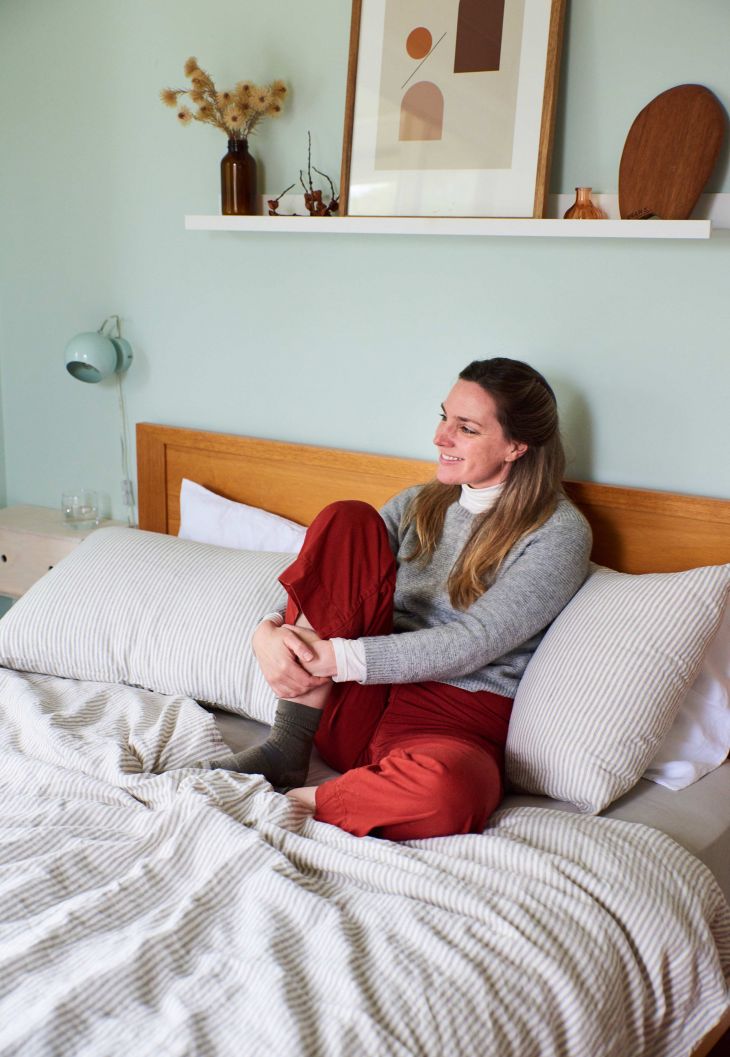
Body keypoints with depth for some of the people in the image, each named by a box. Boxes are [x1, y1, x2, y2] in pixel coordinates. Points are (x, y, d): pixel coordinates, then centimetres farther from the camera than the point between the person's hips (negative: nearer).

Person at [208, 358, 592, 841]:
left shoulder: (559, 531, -3)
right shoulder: (420, 504, 15)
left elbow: (473, 643, -15)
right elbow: (312, 583, 8)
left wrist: (336, 657, -22)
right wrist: (269, 630, -15)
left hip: (456, 723, -4)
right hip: (357, 705, 5)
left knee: (447, 788, -43)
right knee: (348, 518, -15)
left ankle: (292, 800, -14)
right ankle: (286, 748, -14)